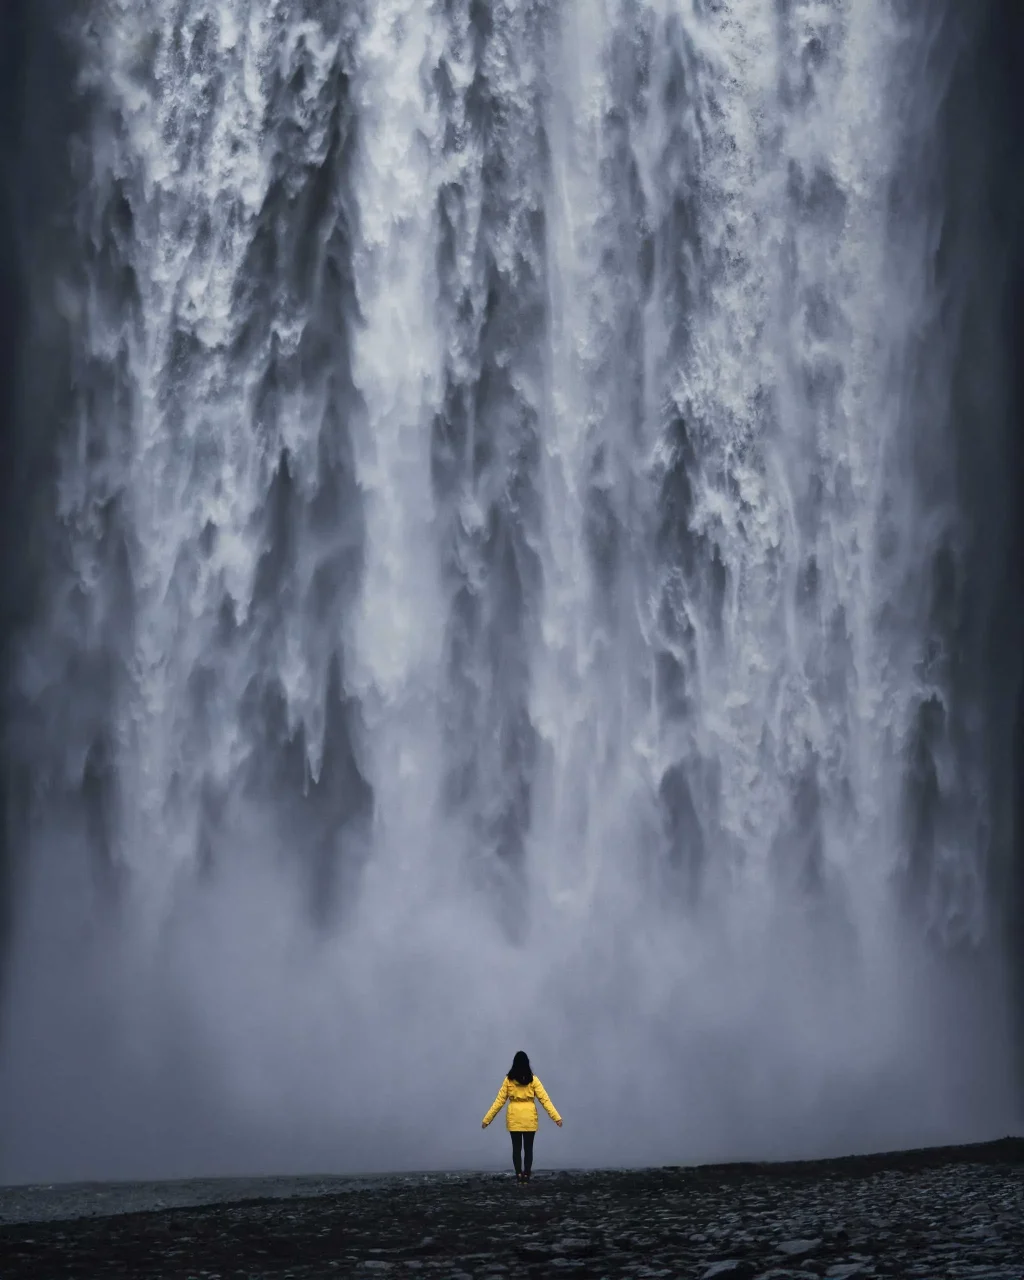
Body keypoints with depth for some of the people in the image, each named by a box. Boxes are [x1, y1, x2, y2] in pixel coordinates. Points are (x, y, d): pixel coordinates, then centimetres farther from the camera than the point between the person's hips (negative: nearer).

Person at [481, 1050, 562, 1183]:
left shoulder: (508, 1080, -2)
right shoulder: (533, 1079, -4)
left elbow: (499, 1101, -1)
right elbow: (544, 1099, -7)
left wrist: (487, 1119, 4)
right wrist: (556, 1117, -7)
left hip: (514, 1118, 0)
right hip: (529, 1118, 0)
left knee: (516, 1147, 7)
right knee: (528, 1148, 8)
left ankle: (519, 1174, -1)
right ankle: (526, 1175, 5)